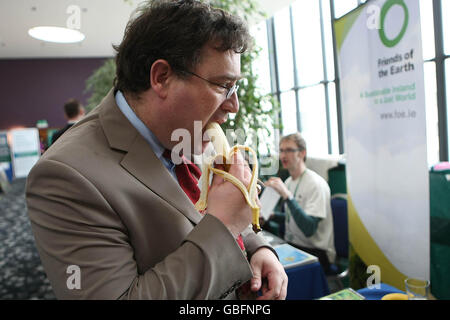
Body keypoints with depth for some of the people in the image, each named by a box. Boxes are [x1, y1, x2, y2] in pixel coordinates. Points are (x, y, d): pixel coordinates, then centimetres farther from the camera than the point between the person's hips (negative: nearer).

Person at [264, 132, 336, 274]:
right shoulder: (288, 182, 12)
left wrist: (286, 195, -30)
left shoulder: (316, 183, -15)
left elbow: (309, 229, -25)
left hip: (314, 253, -7)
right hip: (292, 246, 7)